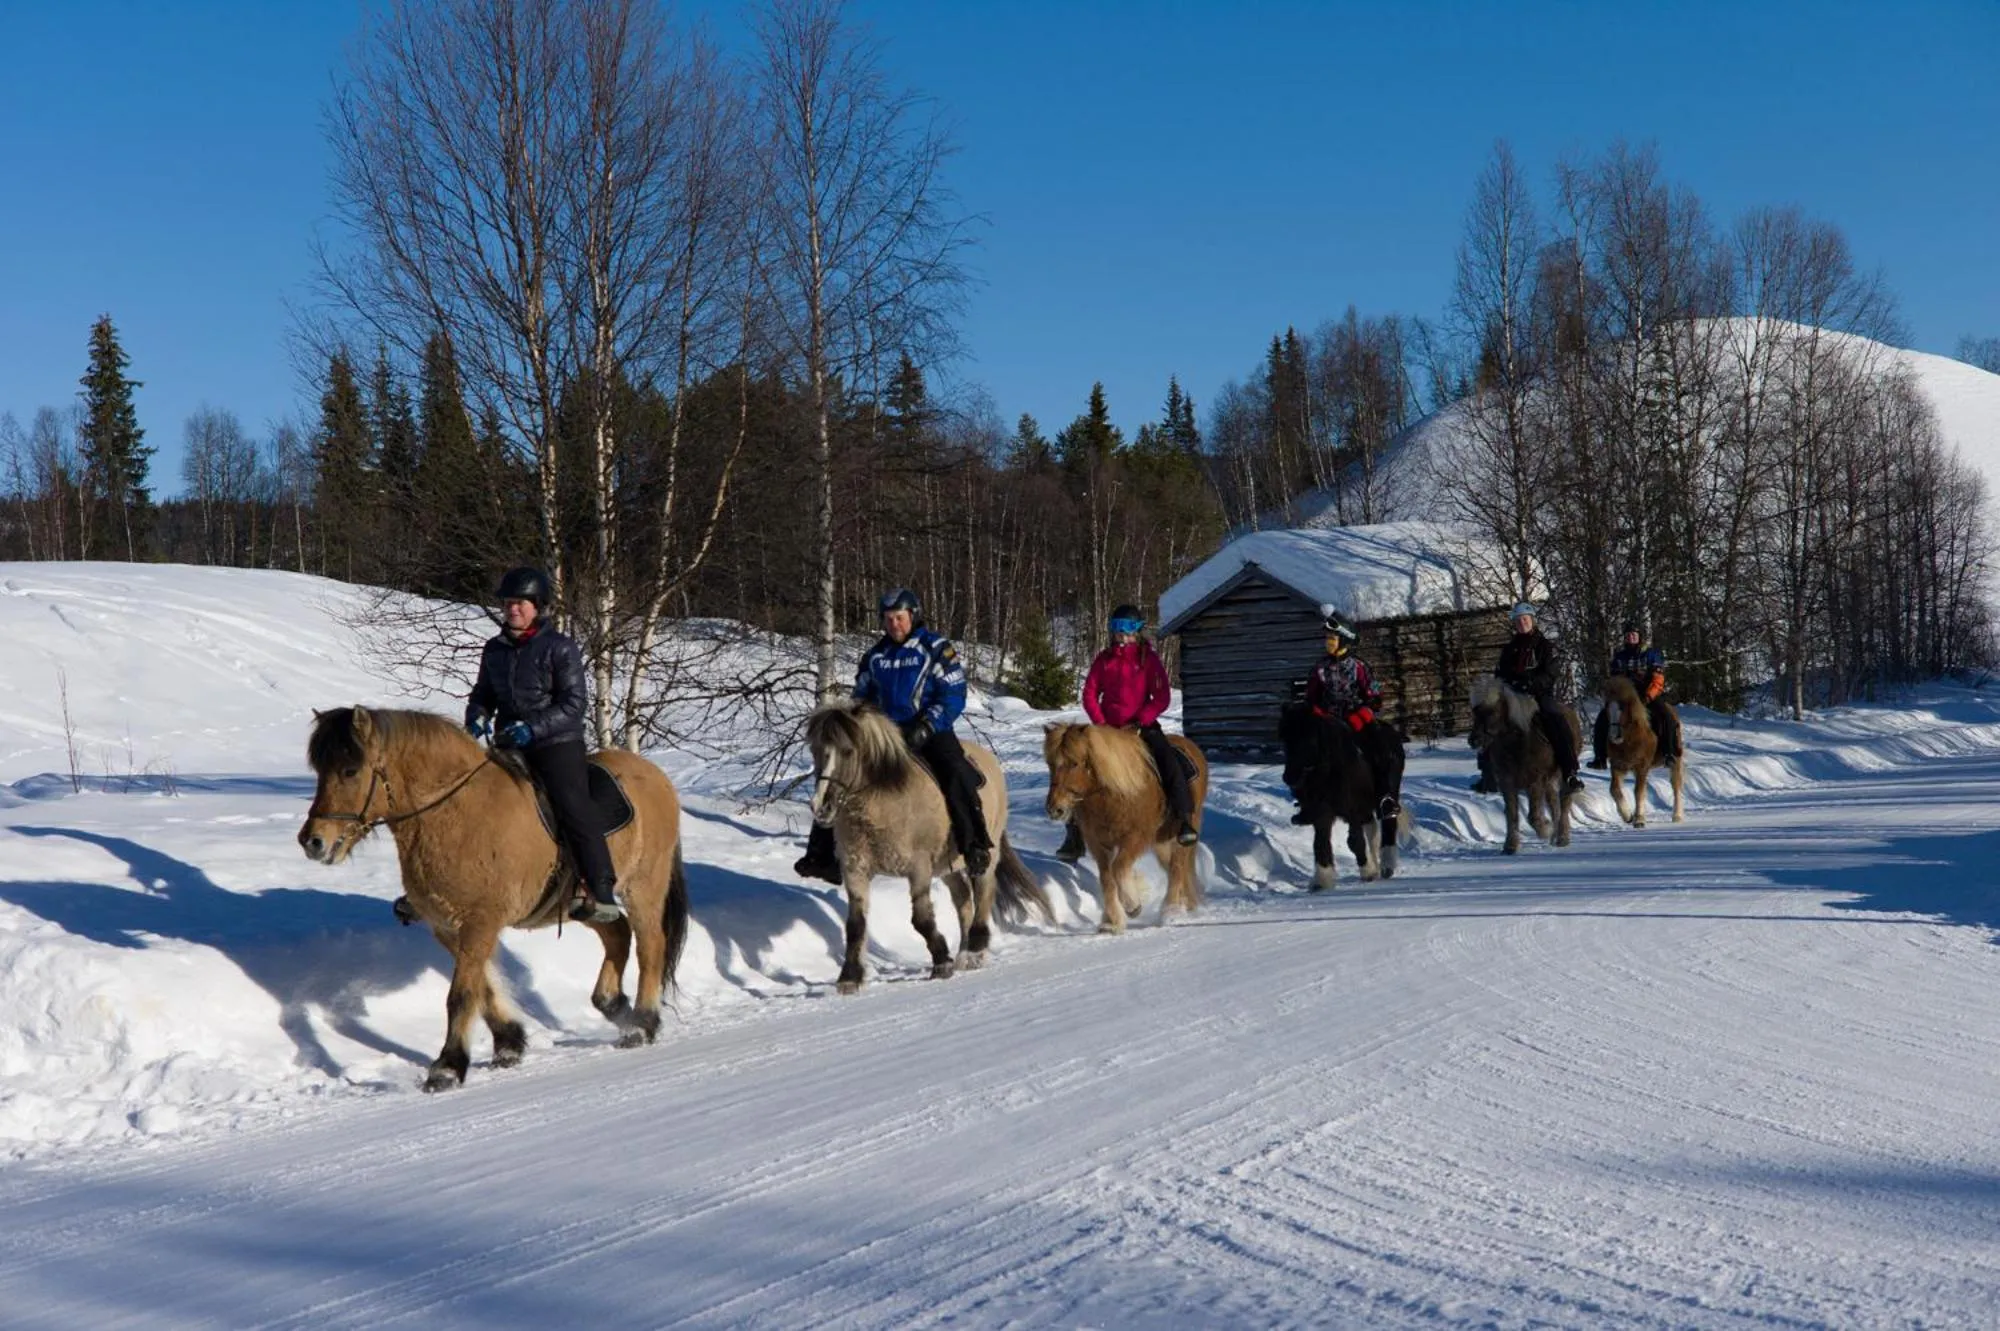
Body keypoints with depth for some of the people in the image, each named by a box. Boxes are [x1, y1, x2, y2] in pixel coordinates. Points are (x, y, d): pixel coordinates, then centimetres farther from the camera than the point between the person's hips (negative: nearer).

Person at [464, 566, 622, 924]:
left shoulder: (560, 648, -6)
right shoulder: (495, 650, 12)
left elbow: (575, 702, -11)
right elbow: (483, 694, 23)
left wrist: (534, 727, -22)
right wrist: (477, 717, -1)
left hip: (557, 743, -6)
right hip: (508, 745, 6)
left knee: (572, 808, -19)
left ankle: (604, 894, -18)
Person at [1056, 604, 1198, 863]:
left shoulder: (1149, 659, 0)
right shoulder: (1104, 659, 8)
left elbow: (1162, 698, -5)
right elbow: (1090, 694, 6)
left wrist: (1139, 722, -15)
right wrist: (1100, 723, -8)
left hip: (1142, 725, -3)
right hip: (1108, 727, 3)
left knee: (1169, 761, -28)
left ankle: (1184, 820, -28)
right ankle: (1074, 836, 0)